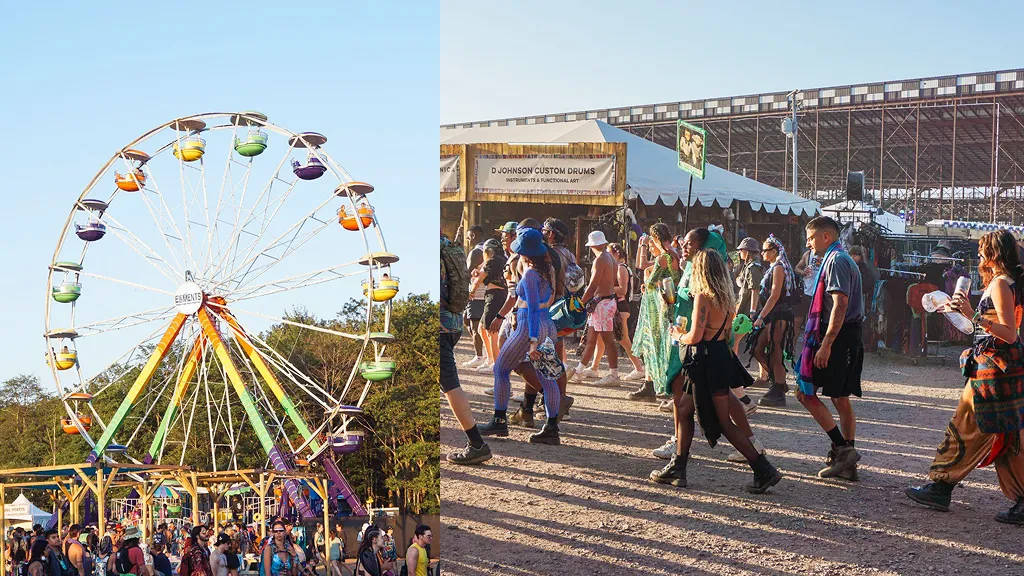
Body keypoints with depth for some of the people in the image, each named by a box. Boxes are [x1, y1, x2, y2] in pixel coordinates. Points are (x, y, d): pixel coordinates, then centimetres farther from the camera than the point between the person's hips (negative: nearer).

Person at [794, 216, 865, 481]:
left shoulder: (836, 261, -12)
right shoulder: (844, 260, 20)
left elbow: (840, 305, -22)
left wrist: (825, 344, -25)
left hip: (836, 338, -10)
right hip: (850, 339, 10)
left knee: (806, 393, -6)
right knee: (841, 400, 11)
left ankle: (842, 449, -9)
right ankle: (846, 462, 13)